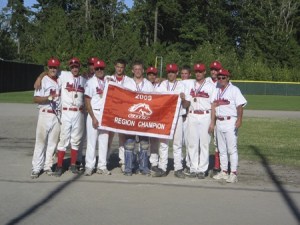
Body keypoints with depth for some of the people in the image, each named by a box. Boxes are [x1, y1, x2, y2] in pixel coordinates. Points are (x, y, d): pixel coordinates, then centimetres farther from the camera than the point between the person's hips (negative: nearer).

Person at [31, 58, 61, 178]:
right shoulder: (43, 80, -3)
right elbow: (36, 99, -9)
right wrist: (48, 98, -24)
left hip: (57, 115, 5)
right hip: (45, 114, -5)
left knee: (53, 142, 7)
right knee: (41, 141, -3)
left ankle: (48, 166, 15)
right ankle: (36, 168, 1)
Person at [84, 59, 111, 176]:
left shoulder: (108, 82, 8)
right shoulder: (91, 82, -3)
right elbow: (87, 101, -6)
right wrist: (93, 118, -11)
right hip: (94, 113, -4)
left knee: (104, 140, 6)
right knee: (92, 140, -2)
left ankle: (102, 166, 13)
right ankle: (89, 166, 5)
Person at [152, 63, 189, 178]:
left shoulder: (181, 85, 10)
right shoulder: (161, 85, 12)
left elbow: (185, 105, 7)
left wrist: (183, 99, -13)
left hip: (177, 116, -1)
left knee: (177, 143, 0)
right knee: (163, 142, 2)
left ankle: (178, 168, 4)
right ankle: (162, 168, 5)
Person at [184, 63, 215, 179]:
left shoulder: (211, 86, 3)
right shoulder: (189, 84, 11)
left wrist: (212, 122, -6)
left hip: (205, 116, -2)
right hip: (192, 116, 3)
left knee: (204, 143, -3)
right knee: (192, 143, 3)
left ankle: (202, 169, 3)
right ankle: (194, 168, 11)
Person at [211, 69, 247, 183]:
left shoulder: (234, 90, -4)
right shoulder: (216, 91, 15)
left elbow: (240, 106, -11)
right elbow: (213, 106, 13)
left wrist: (239, 120, -23)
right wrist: (212, 122, 7)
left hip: (230, 121, -7)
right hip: (219, 122, 7)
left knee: (232, 149, -6)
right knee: (222, 149, 11)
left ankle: (233, 173, -3)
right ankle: (224, 172, 19)